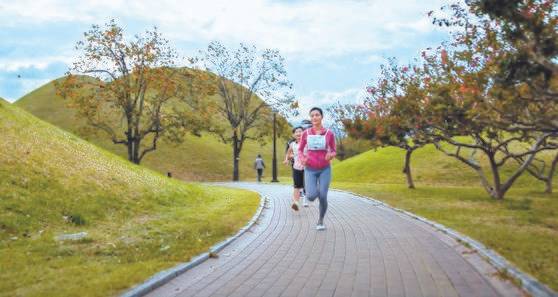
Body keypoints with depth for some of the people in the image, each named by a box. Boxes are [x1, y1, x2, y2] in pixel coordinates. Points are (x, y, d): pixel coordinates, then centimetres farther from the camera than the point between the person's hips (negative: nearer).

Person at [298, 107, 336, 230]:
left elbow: (334, 152, 5)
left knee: (322, 197, -12)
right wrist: (302, 159, -15)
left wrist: (330, 155, -20)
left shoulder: (329, 134, -3)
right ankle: (314, 190, 23)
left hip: (325, 169, 0)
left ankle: (321, 220, 16)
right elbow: (300, 150, 9)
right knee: (311, 197, -17)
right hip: (310, 170, 1)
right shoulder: (305, 133, -1)